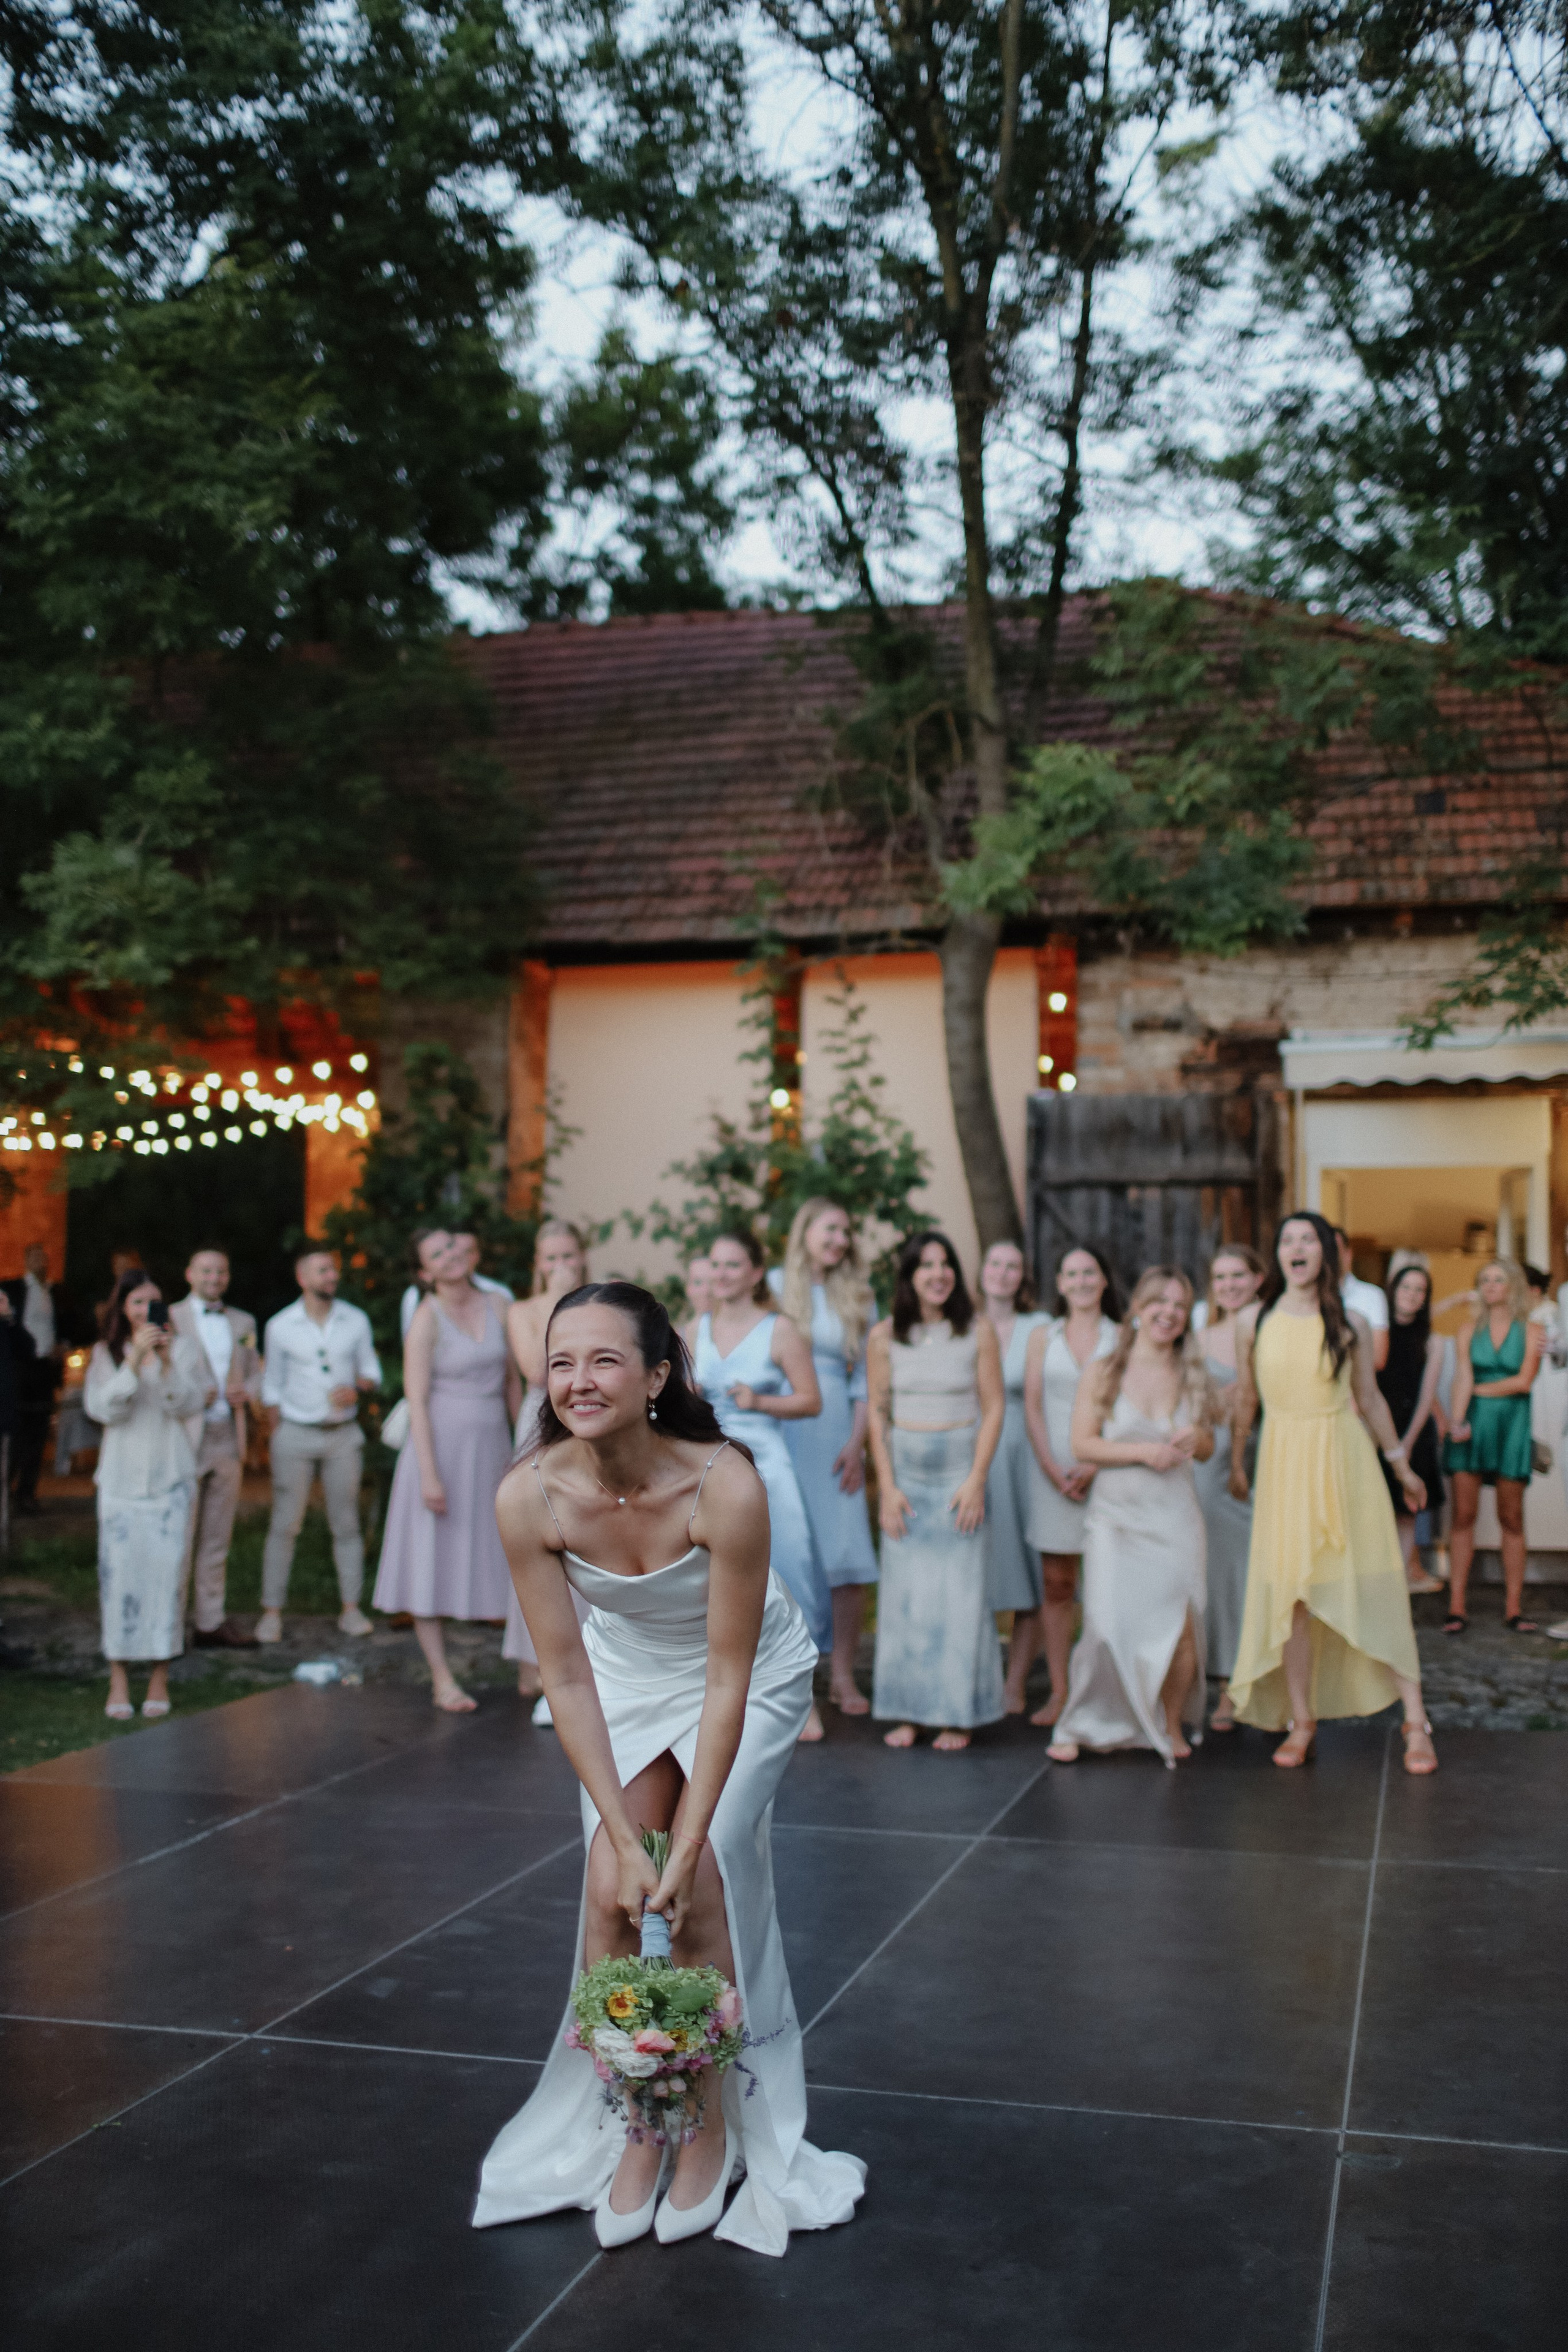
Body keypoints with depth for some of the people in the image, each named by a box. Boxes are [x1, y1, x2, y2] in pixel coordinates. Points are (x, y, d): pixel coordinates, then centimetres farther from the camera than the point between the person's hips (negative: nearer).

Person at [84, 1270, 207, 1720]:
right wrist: (134, 1362, -15)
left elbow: (189, 1406, -4)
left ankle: (160, 1675, 0)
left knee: (168, 1569, -7)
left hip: (171, 1475, 0)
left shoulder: (185, 1350, 7)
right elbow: (103, 1409, -6)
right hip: (122, 1476, 0)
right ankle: (118, 1679, -2)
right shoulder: (106, 1354, 8)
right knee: (119, 1572, -7)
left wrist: (166, 1363, -16)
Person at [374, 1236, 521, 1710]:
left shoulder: (495, 1306, 5)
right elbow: (416, 1400, -14)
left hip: (492, 1447, 5)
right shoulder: (427, 1319, -11)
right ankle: (442, 1678, 6)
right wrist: (429, 1474, -19)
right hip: (444, 1444, -5)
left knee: (508, 1556, 10)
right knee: (432, 1561, 0)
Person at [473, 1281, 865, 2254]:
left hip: (753, 1676, -2)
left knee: (704, 1887, -13)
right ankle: (632, 2129, 10)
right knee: (612, 1891, -9)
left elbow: (728, 1679, -28)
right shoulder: (529, 1498, -28)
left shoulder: (724, 1484, -36)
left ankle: (712, 2130, 8)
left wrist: (687, 1847, -27)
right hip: (627, 1676, 3)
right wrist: (625, 1839, -21)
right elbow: (567, 1676, -19)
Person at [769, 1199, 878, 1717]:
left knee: (848, 1559, -4)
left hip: (835, 1436, 2)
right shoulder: (773, 1287, 5)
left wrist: (856, 1443, -2)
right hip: (781, 1435, -2)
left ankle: (843, 1676, 4)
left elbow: (865, 1378, 8)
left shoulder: (857, 1297, 11)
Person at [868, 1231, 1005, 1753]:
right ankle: (906, 1710, 9)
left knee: (960, 1592, -1)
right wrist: (887, 1487, -3)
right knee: (904, 1592, 2)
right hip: (904, 1471, 2)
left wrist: (976, 1481, -9)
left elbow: (994, 1408, -2)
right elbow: (877, 1414, 3)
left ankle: (957, 1714, 6)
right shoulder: (885, 1337, 1)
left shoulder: (978, 1331, -3)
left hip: (960, 1470, -1)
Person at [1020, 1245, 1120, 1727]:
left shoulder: (1121, 1338, 5)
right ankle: (1059, 1691, 7)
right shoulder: (1043, 1337, 9)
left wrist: (1094, 1465, -12)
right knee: (1055, 1583, 2)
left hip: (1106, 1469, -1)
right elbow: (1032, 1407, 5)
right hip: (1051, 1469, 1)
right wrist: (1054, 1470, -6)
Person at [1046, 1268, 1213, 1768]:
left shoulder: (1192, 1376, 10)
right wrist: (1143, 1451, -15)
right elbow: (1082, 1445, -5)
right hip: (1116, 1515, -3)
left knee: (1181, 1627, -4)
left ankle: (1171, 1726, 16)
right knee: (1108, 1626, -10)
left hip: (1175, 1517, 3)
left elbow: (1207, 1448, 19)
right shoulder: (1103, 1373, 1)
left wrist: (1196, 1440, -5)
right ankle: (1079, 1725, 6)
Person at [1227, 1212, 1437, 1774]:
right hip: (1284, 1460, 1)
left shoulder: (1351, 1323, 1)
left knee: (1374, 1592, -1)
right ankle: (1301, 1721, 13)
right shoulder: (1255, 1321, 3)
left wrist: (1400, 1464, 15)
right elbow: (1246, 1398, 12)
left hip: (1345, 1459, -1)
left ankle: (1415, 1723, 4)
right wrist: (1236, 1463, 16)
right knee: (1291, 1595, 2)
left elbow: (1370, 1399, 11)